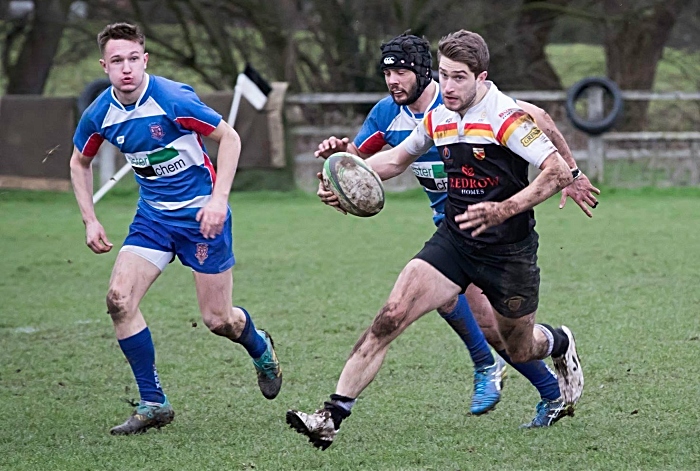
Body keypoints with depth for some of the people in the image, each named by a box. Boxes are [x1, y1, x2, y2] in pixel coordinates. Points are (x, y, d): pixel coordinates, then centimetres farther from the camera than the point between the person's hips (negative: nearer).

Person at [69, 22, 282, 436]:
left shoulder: (173, 99, -22)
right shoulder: (99, 115, -6)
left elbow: (229, 138, -14)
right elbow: (81, 162, 14)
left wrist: (219, 199, -22)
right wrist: (90, 220, 5)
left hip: (202, 213, -5)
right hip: (154, 215, 5)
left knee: (217, 319, -1)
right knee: (119, 299, -15)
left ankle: (261, 349, 37)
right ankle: (154, 403, -4)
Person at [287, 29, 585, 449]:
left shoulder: (507, 117, -18)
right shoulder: (438, 118, 2)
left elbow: (559, 172, -24)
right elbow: (398, 159, 22)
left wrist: (503, 210, -34)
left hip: (509, 251, -4)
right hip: (453, 240, 4)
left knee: (519, 350, 14)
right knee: (389, 318, -15)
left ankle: (560, 344, 53)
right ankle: (333, 416, -19)